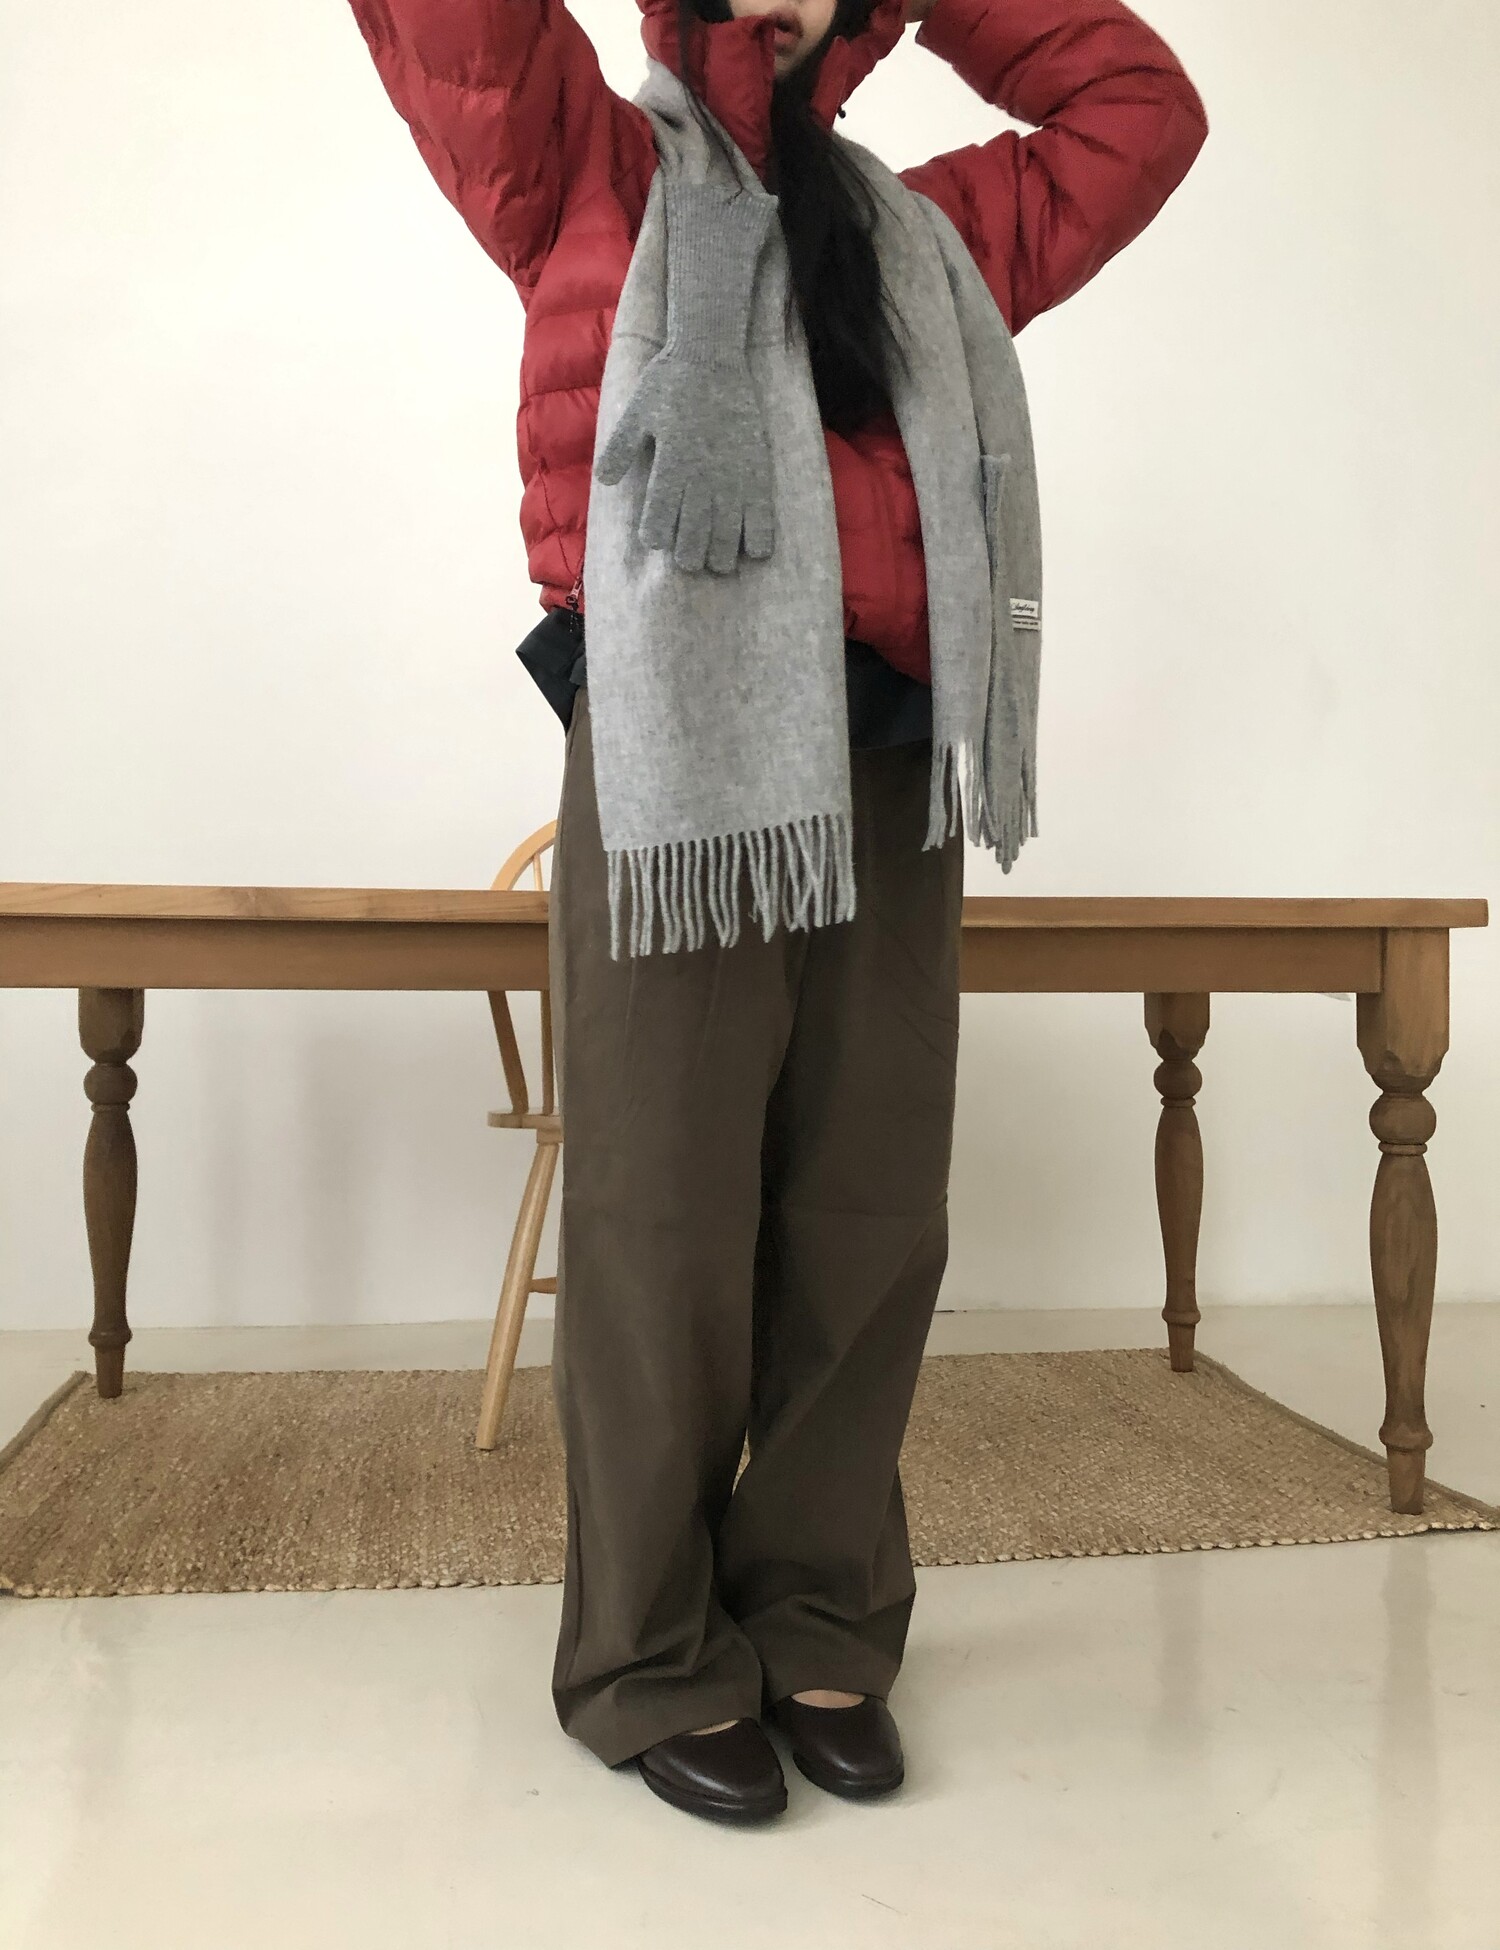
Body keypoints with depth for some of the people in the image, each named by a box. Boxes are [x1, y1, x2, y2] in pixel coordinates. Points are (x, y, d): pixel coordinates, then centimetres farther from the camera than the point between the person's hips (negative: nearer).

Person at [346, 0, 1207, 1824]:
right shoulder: (587, 177, 15)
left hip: (888, 775, 4)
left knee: (868, 1227, 4)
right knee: (664, 1230, -2)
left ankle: (823, 1633, 19)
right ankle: (652, 1665, 13)